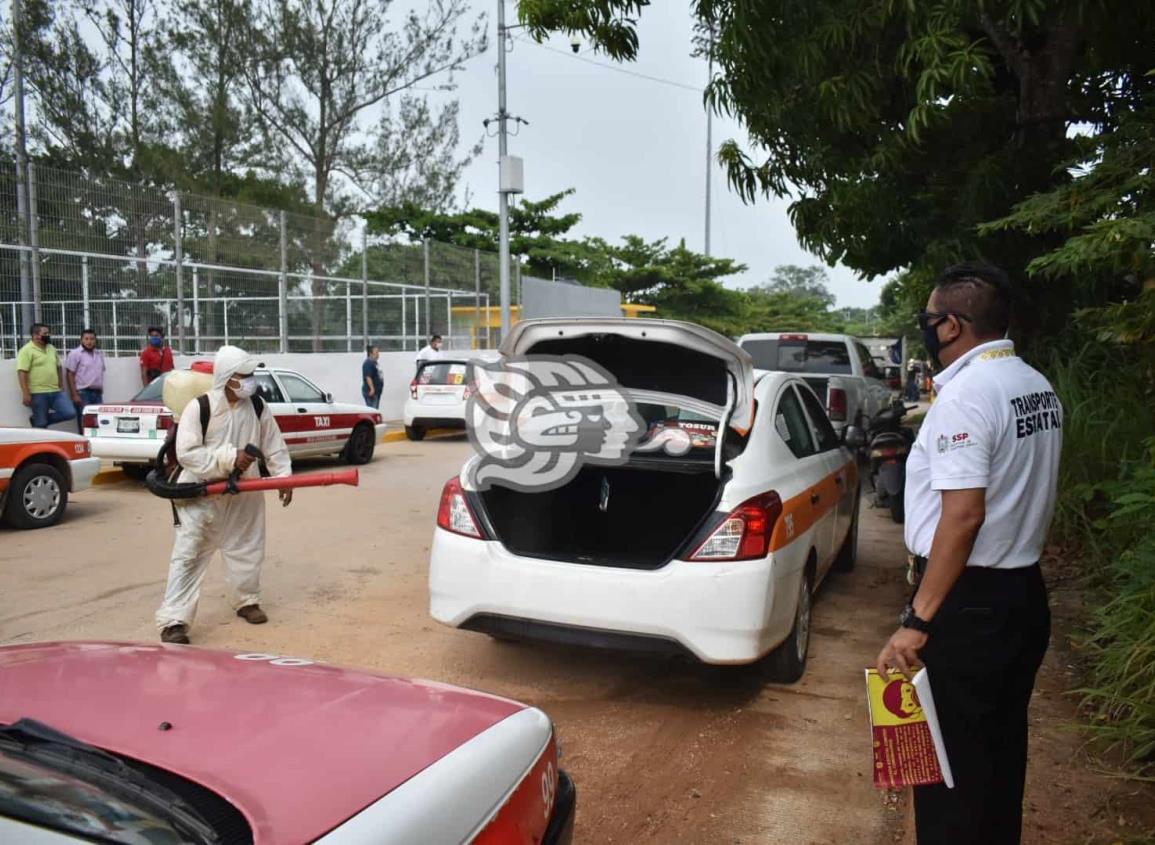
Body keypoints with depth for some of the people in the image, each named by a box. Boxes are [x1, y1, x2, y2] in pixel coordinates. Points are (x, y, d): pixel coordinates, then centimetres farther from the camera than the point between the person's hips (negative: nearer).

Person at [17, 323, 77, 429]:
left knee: (70, 413, -5)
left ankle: (38, 419, 11)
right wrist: (26, 394, -19)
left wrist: (61, 385, 16)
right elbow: (22, 373, -13)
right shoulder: (27, 350, -8)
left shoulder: (52, 348, 14)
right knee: (40, 424, -1)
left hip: (56, 392, 6)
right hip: (38, 393, -6)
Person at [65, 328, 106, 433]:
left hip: (97, 393, 6)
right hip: (83, 393, -6)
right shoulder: (75, 354, -3)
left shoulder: (100, 354, 15)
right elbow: (70, 375, -7)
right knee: (85, 423, -8)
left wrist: (101, 391, 14)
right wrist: (74, 395, -14)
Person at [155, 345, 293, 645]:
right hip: (201, 493, -4)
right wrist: (228, 458, -27)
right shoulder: (199, 407, -17)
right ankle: (173, 621, -4)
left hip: (243, 493, 5)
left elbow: (275, 447, 6)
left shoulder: (258, 409, -3)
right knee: (188, 555, -7)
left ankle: (247, 601, 37)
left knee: (247, 549, 16)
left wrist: (283, 476, -4)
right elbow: (186, 453, -20)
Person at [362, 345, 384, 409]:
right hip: (370, 392, -10)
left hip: (376, 391, 10)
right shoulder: (368, 363, -15)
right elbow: (368, 377, -23)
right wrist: (372, 389, -28)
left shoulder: (374, 363, 16)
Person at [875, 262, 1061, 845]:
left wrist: (917, 621, -25)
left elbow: (965, 513, -27)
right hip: (1025, 593, 9)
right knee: (1000, 749, 20)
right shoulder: (1039, 388, 9)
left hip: (969, 601, -9)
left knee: (950, 754, 3)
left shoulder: (966, 394, -20)